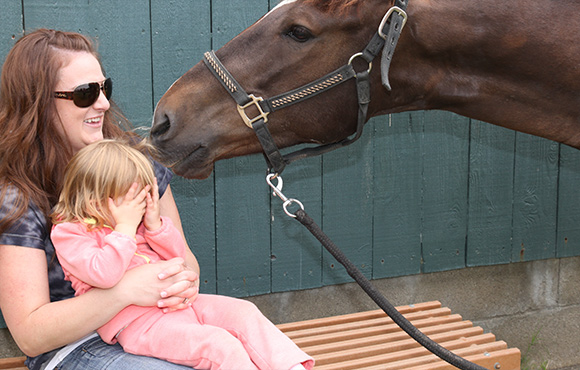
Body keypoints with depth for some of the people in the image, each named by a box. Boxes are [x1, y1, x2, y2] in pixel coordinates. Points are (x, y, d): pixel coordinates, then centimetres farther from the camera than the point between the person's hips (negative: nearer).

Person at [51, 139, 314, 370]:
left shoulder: (137, 222, 15)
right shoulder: (69, 234, -7)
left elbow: (178, 254, 17)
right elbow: (104, 275, -24)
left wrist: (155, 225, 0)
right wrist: (125, 228, -17)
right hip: (134, 321, -8)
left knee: (243, 313, -7)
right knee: (219, 345, -25)